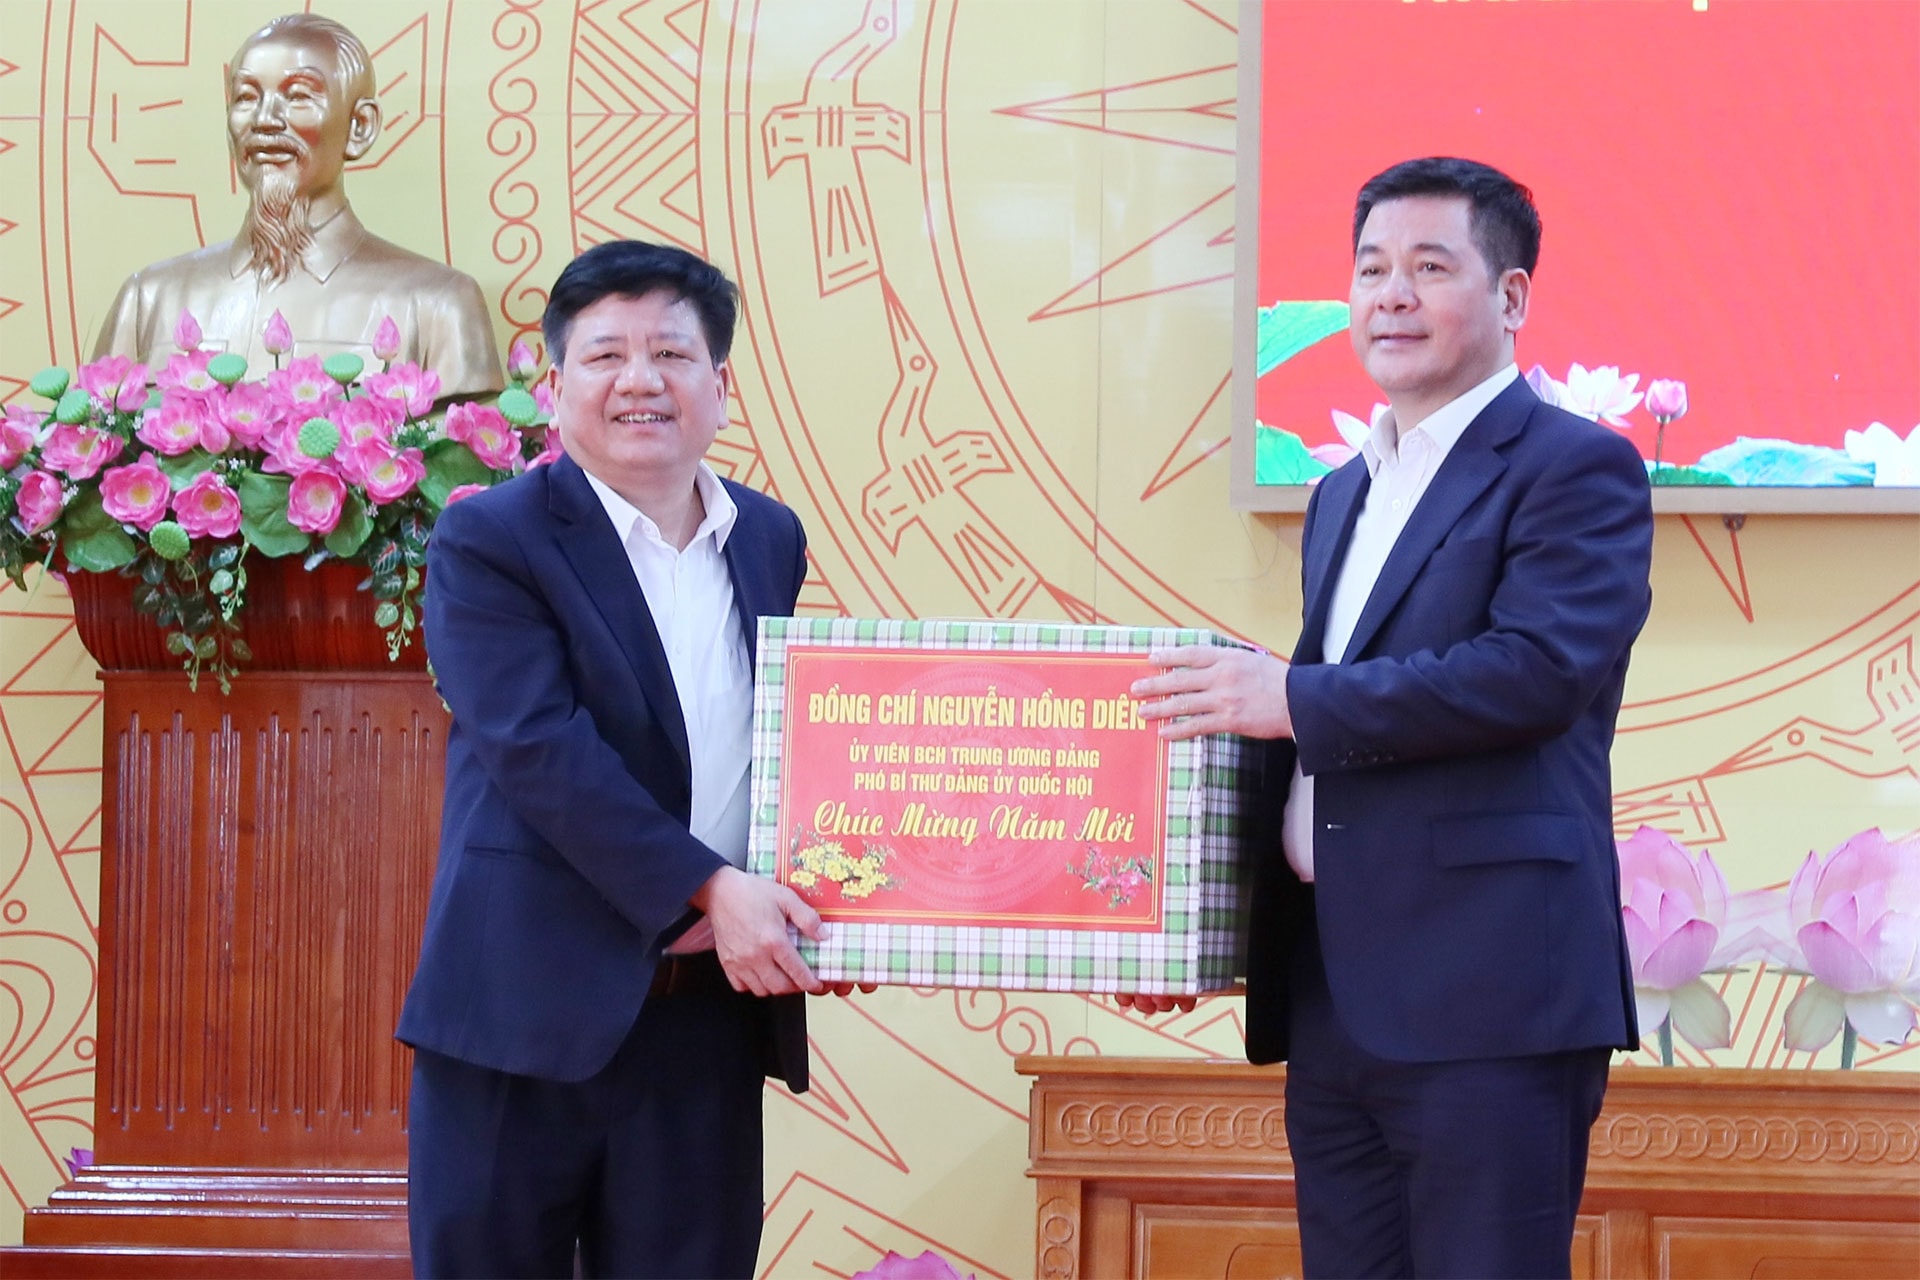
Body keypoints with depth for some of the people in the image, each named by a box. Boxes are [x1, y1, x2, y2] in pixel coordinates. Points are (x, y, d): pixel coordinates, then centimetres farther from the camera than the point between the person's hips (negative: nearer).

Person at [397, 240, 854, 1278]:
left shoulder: (771, 541, 13)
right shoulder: (487, 540, -5)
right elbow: (539, 746, -17)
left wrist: (820, 915, 2)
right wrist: (709, 888, -23)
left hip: (711, 1020, 5)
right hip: (529, 1004, -5)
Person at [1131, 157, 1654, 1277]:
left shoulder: (1579, 469, -5)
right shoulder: (1344, 496, 21)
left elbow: (1541, 670, -19)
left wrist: (1292, 700, -15)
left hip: (1485, 999, -8)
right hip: (1328, 999, 8)